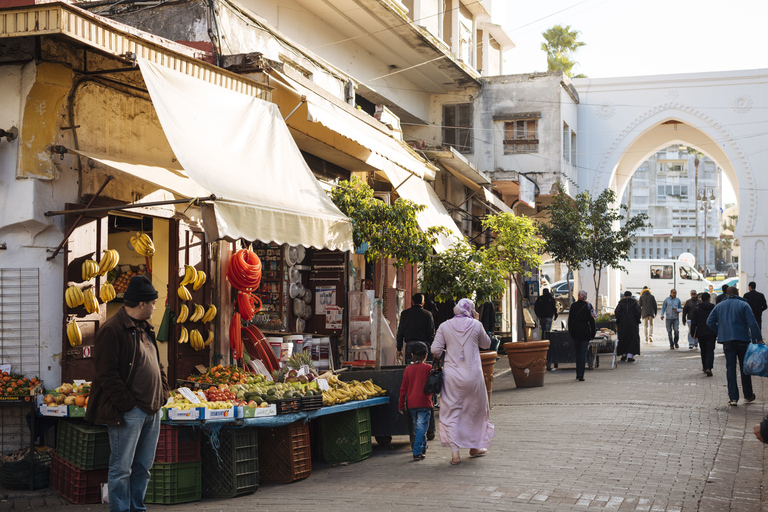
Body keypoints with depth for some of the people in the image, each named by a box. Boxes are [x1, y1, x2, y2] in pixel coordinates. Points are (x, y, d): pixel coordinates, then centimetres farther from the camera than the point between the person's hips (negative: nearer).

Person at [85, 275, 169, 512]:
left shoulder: (144, 328, 16)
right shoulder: (112, 329, -13)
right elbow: (106, 374, -17)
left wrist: (163, 392, 11)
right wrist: (127, 404, -17)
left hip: (152, 410, 9)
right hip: (128, 413, -9)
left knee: (143, 466, 16)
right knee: (121, 469, 0)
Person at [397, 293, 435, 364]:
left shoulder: (404, 313, 6)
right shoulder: (428, 314, 1)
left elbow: (400, 332, 8)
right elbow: (431, 334, 0)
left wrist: (399, 349, 14)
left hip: (409, 345, 1)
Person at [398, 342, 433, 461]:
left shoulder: (408, 369, 4)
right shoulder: (428, 368, -6)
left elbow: (403, 388, 7)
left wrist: (401, 405, 13)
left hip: (411, 404, 4)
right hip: (424, 403, -4)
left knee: (417, 427, 18)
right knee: (421, 428, -5)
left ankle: (423, 448, 31)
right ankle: (417, 453, -12)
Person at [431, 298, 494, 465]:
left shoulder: (445, 326, -2)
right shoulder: (475, 325, -4)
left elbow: (435, 350, -4)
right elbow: (486, 344, 13)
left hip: (452, 375, 0)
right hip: (473, 375, 0)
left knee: (451, 412, 5)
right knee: (475, 410, 17)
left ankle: (455, 452, -4)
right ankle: (474, 447, 30)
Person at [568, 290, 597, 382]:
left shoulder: (573, 305, 1)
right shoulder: (588, 306, -7)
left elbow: (570, 319, 6)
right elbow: (591, 320, -5)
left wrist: (570, 331, 15)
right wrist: (593, 333, 3)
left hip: (574, 331, 3)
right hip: (584, 331, -3)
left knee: (577, 352, 16)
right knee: (583, 353, 1)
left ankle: (578, 374, 20)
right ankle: (581, 375, -5)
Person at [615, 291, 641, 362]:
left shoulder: (621, 303, 3)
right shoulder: (635, 302, 0)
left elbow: (617, 311, -5)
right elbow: (638, 311, -10)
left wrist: (618, 320, 4)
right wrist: (638, 320, 1)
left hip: (622, 323, 2)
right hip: (633, 324, -2)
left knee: (623, 338, 12)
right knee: (632, 338, 1)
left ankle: (624, 355, 15)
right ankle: (630, 355, -8)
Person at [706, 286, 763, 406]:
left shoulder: (719, 306, 8)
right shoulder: (743, 305, -3)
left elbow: (710, 322, 5)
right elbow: (752, 323, -11)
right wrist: (758, 339, -11)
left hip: (727, 341, 2)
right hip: (742, 340, -2)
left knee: (730, 368, 3)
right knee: (745, 368, 11)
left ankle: (733, 397, -3)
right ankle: (748, 395, 19)